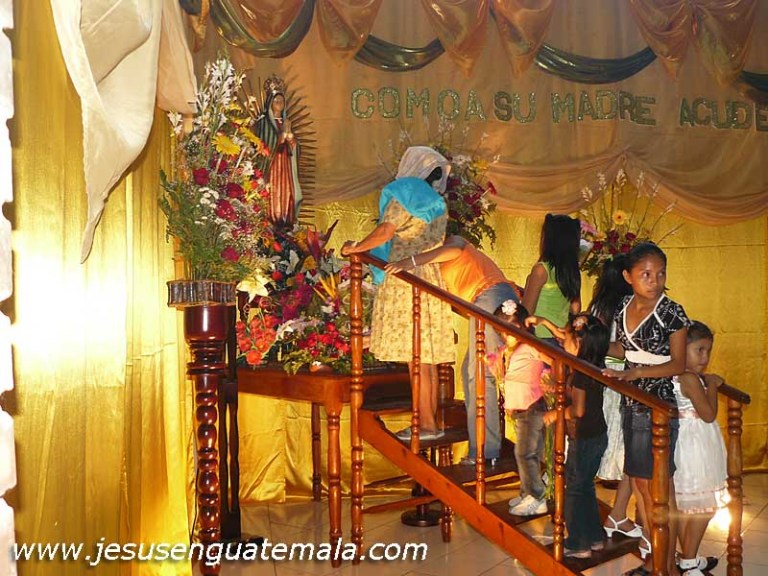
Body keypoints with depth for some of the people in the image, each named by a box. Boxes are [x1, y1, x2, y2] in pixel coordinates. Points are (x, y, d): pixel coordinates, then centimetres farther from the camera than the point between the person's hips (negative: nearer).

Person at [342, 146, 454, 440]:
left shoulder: (404, 194, -6)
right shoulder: (437, 203, 18)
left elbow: (385, 231, -15)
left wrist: (354, 248, -2)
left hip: (406, 281, -8)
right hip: (432, 279, 8)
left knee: (415, 358, -6)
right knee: (428, 358, 10)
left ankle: (426, 424, -5)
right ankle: (432, 421, 13)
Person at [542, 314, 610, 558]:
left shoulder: (580, 372, -24)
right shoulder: (595, 366, 3)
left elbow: (578, 410, -27)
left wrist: (555, 414, -12)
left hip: (583, 439, -9)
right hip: (598, 435, 9)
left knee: (574, 490, 4)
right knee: (586, 487, 20)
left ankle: (578, 544, 13)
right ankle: (594, 537, 30)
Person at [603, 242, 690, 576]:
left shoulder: (672, 313, -12)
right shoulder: (624, 308, 5)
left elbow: (678, 364, -13)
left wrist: (634, 374, -22)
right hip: (632, 407, 6)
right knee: (641, 485, 13)